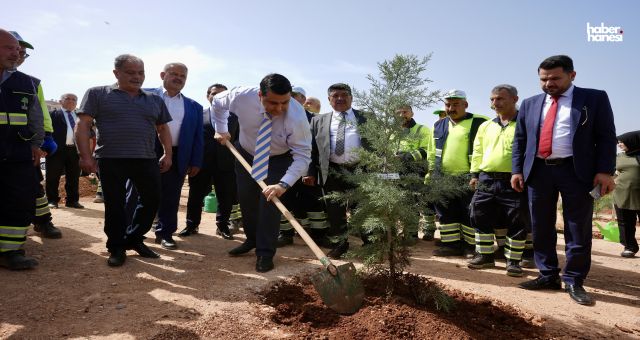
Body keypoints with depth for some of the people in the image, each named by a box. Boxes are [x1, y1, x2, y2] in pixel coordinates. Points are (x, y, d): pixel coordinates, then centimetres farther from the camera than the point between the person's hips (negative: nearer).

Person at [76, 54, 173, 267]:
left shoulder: (155, 100, 13)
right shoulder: (97, 94, 3)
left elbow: (163, 128, 19)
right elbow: (82, 125, -1)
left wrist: (168, 155, 10)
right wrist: (86, 156, -9)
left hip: (147, 160, 3)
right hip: (111, 160, -3)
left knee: (152, 200, 5)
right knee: (114, 205, 4)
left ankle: (134, 239, 24)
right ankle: (116, 247, 19)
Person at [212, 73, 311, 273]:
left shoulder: (297, 116, -37)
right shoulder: (242, 96, -29)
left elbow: (303, 155, -34)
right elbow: (217, 102, -5)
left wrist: (284, 184, -45)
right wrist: (221, 130, -9)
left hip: (279, 159, -3)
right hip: (246, 153, 3)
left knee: (270, 201, -13)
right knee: (246, 199, 10)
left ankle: (265, 253, 1)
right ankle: (252, 239, 32)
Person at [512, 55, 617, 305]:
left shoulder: (595, 98, 3)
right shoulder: (530, 104, 12)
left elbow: (606, 137, -1)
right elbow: (519, 140, 13)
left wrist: (605, 171, -11)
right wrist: (517, 170, 3)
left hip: (576, 171, -3)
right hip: (538, 171, 3)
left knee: (578, 230, 3)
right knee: (541, 228, 8)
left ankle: (574, 281, 14)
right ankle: (548, 275, 20)